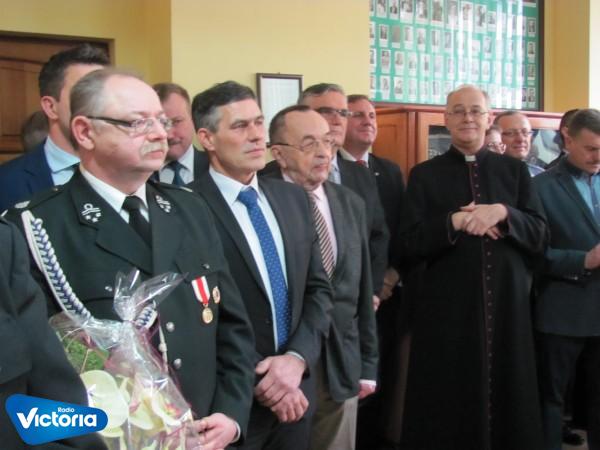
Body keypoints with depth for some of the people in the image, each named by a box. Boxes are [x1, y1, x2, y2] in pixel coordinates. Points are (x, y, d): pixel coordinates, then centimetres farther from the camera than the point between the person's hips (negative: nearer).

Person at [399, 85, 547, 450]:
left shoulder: (515, 170, 8)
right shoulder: (424, 175, 3)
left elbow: (541, 237, 2)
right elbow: (410, 245, -4)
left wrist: (503, 214, -14)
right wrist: (454, 221, -17)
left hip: (508, 308, 2)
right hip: (447, 311, -1)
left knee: (508, 399, 10)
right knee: (447, 407, 6)